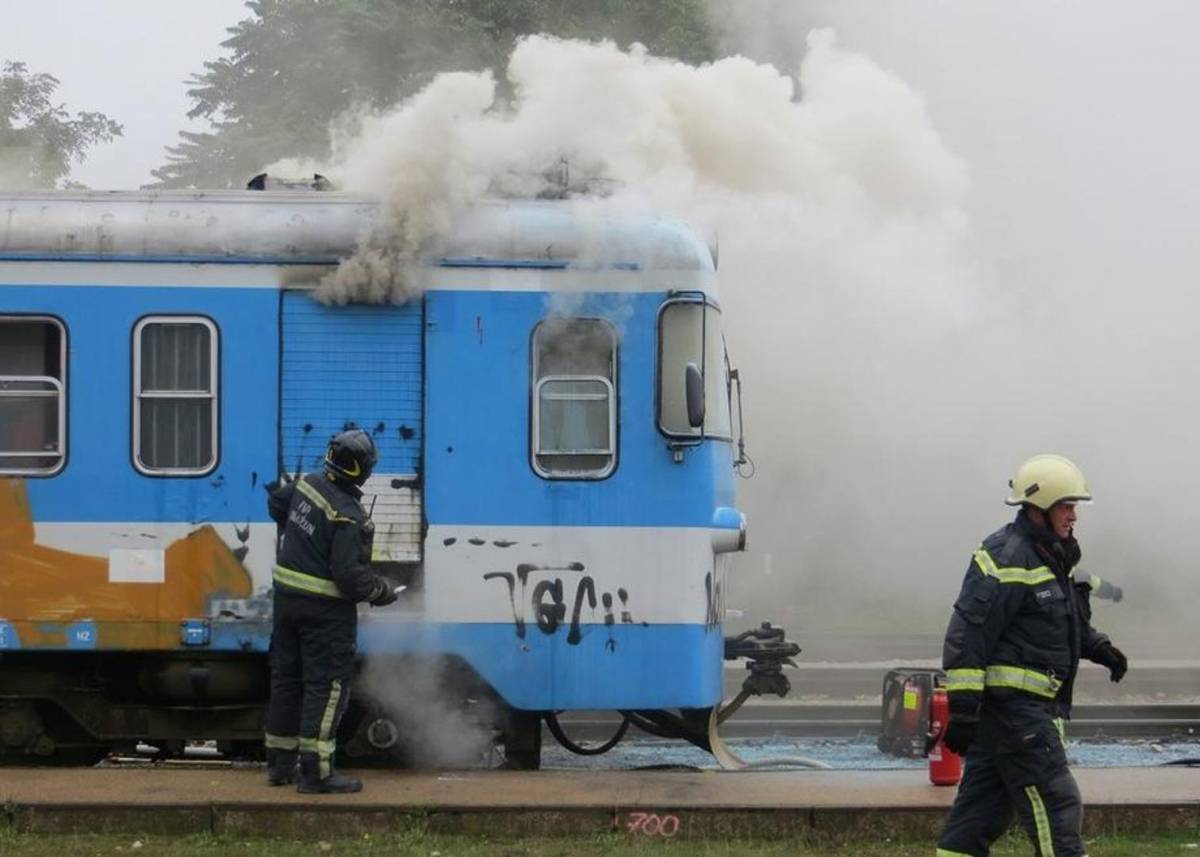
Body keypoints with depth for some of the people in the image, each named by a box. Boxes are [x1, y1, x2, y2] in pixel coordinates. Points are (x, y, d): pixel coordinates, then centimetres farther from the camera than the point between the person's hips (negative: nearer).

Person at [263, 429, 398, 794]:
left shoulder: (308, 486, 1)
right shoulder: (349, 518, -24)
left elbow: (275, 501, 22)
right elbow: (350, 575, -25)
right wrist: (381, 590, -7)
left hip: (288, 596, 9)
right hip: (325, 609, -8)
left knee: (287, 680, 16)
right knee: (327, 686, -3)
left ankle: (280, 763, 25)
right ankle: (315, 772, -6)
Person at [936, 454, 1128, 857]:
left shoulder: (1050, 556, 17)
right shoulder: (1005, 559, -16)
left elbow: (1069, 622, 32)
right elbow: (967, 634, -20)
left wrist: (1099, 647, 11)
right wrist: (963, 709, -24)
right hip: (1011, 700, -10)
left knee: (983, 803, 11)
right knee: (1054, 802, -9)